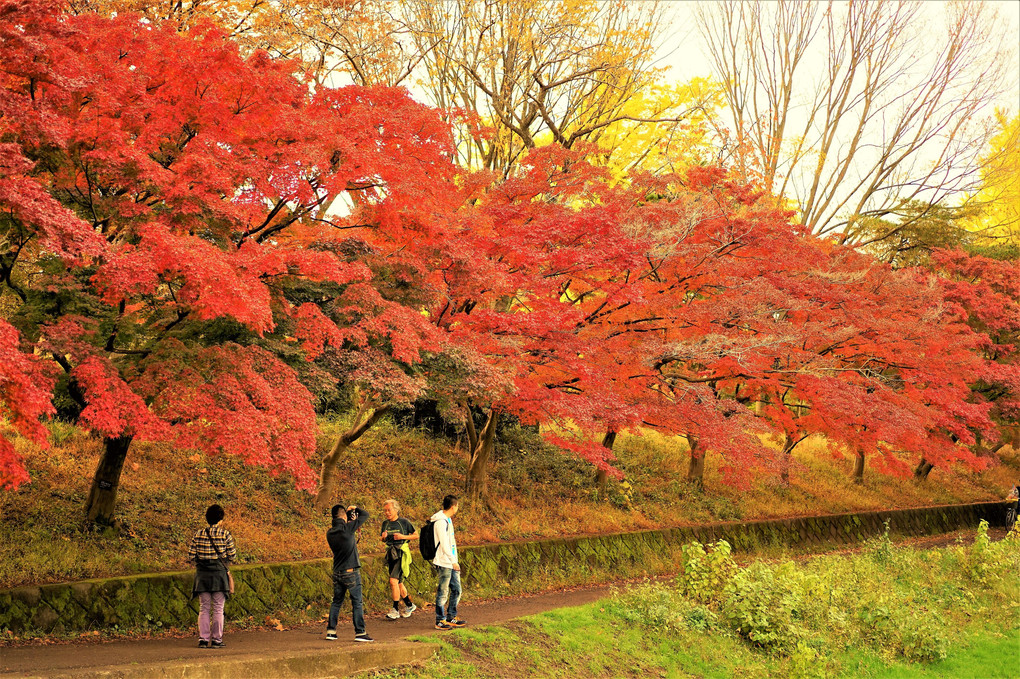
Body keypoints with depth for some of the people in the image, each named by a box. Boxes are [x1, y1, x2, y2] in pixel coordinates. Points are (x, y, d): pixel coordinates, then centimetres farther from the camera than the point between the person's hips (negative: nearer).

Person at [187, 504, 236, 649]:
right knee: (218, 608, 4)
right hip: (219, 572, -3)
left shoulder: (198, 534, 2)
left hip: (202, 573, 3)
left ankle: (203, 639, 7)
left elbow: (191, 556, 0)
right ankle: (216, 640, 5)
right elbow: (232, 555, -4)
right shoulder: (225, 534, -6)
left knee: (204, 608, 9)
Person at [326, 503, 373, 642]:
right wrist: (355, 509, 11)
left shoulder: (330, 533, 2)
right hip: (351, 572, -6)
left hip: (337, 572, 6)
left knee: (336, 602, 15)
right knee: (357, 603, -1)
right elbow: (365, 515, -5)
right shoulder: (347, 528, -14)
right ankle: (360, 632, -1)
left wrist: (349, 520, 19)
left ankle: (331, 631, 16)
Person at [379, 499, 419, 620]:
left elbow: (416, 535, 1)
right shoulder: (385, 523, 9)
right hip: (390, 553, 6)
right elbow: (381, 539, 22)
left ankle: (396, 610, -13)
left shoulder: (404, 522, -6)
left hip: (402, 553, -6)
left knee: (393, 580, -18)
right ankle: (409, 605, 30)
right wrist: (383, 537, -2)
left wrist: (403, 537, -13)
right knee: (398, 583, 12)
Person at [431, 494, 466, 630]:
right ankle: (440, 621, 6)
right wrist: (453, 561, -22)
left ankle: (451, 617, 23)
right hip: (444, 563, -10)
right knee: (443, 593, -2)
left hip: (452, 563, 10)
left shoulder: (448, 520, 15)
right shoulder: (441, 522, -16)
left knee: (456, 590, 13)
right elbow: (444, 545, -21)